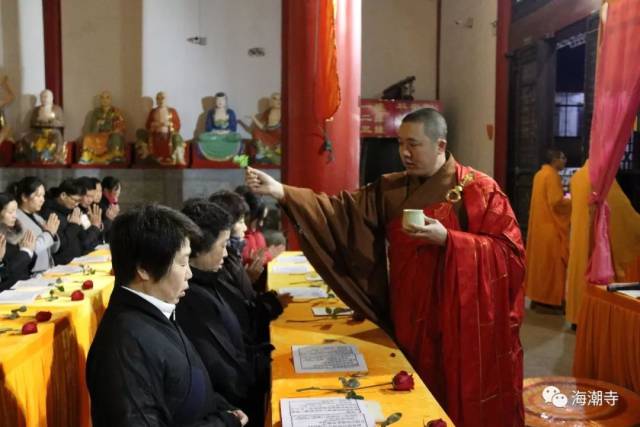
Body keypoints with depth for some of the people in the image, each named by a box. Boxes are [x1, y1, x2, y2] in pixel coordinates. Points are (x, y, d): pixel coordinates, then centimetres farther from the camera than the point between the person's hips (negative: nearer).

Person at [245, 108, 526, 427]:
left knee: (465, 400, 10)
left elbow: (509, 251, -11)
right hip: (411, 318, 4)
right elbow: (342, 210, -5)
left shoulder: (479, 189, -8)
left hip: (465, 320, -4)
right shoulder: (391, 190, 3)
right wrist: (280, 191, -16)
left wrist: (447, 239, -22)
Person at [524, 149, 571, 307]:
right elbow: (556, 202, -22)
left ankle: (537, 296, 18)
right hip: (551, 226, -10)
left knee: (540, 260, 12)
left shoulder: (540, 174, 13)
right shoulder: (552, 175, -15)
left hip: (540, 224, 10)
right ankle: (548, 299, 0)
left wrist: (565, 198, 17)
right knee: (550, 262, -4)